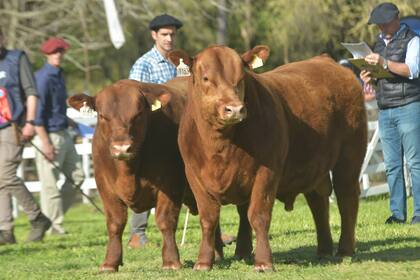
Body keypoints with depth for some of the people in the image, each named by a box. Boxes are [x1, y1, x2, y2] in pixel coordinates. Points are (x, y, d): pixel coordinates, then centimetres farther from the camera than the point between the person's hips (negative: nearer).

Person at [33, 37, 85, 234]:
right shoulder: (44, 77, -15)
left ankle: (54, 216, 19)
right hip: (50, 135, -10)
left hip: (63, 135, 10)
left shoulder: (58, 74, 14)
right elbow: (38, 112, -19)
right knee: (50, 183, -4)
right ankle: (54, 226, 1)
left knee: (77, 176, 11)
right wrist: (45, 143, -22)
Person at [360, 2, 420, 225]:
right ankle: (397, 213, 3)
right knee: (392, 165, 2)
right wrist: (369, 79, 3)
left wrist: (384, 63, -24)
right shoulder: (379, 44, 21)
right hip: (385, 110, 6)